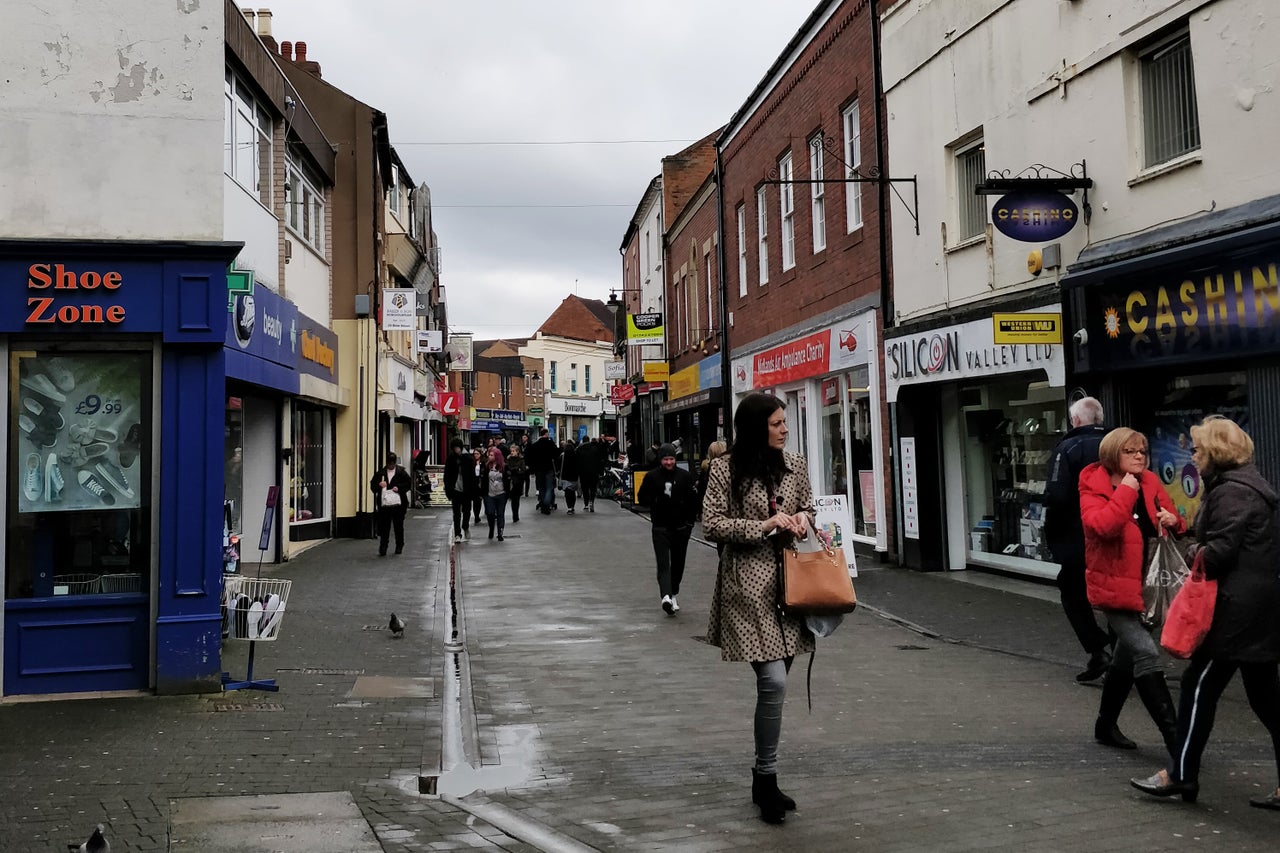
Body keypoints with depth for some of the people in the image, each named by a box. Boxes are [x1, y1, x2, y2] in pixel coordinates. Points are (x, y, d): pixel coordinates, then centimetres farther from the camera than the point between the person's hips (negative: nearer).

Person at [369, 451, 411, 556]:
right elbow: (372, 484, 9)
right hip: (384, 504, 1)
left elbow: (409, 483, -1)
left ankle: (399, 546, 24)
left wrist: (399, 488, -15)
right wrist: (379, 485, -11)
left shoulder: (401, 472, 3)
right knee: (384, 527, -4)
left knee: (398, 526, 10)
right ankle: (382, 548, -4)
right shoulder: (381, 472, 7)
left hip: (398, 504, -1)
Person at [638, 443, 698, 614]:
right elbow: (642, 499, 2)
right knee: (663, 563, -14)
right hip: (661, 528, -2)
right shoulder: (652, 477, -1)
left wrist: (690, 521, 1)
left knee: (678, 563, 12)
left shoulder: (685, 476, 2)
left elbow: (693, 500, 7)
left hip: (681, 527, 2)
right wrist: (657, 499, -17)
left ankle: (673, 594, 29)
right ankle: (666, 596, -28)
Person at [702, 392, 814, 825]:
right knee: (773, 680, -14)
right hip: (748, 583, -5)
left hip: (790, 579, 6)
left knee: (776, 681, 10)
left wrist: (803, 518, -2)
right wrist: (764, 525, -15)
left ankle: (763, 778, 24)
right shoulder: (726, 469, -5)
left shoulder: (795, 464, 9)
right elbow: (711, 524, -6)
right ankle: (766, 778, 3)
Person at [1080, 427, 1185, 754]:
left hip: (1145, 583, 7)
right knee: (1145, 653, -17)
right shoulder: (1094, 489, -12)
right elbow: (1102, 526, -31)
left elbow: (1173, 524, 15)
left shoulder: (1150, 483, 6)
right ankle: (1174, 736, -15)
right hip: (1114, 584, -7)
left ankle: (1106, 726, 32)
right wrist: (1125, 491, -23)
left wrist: (1174, 522, -7)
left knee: (1127, 656, 17)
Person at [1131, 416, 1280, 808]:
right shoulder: (1248, 485, 17)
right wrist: (1200, 550, 3)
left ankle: (1181, 774, 7)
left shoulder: (1231, 492, -15)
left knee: (1199, 685, -1)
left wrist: (1193, 554, -1)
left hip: (1236, 609, -10)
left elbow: (1219, 551, -20)